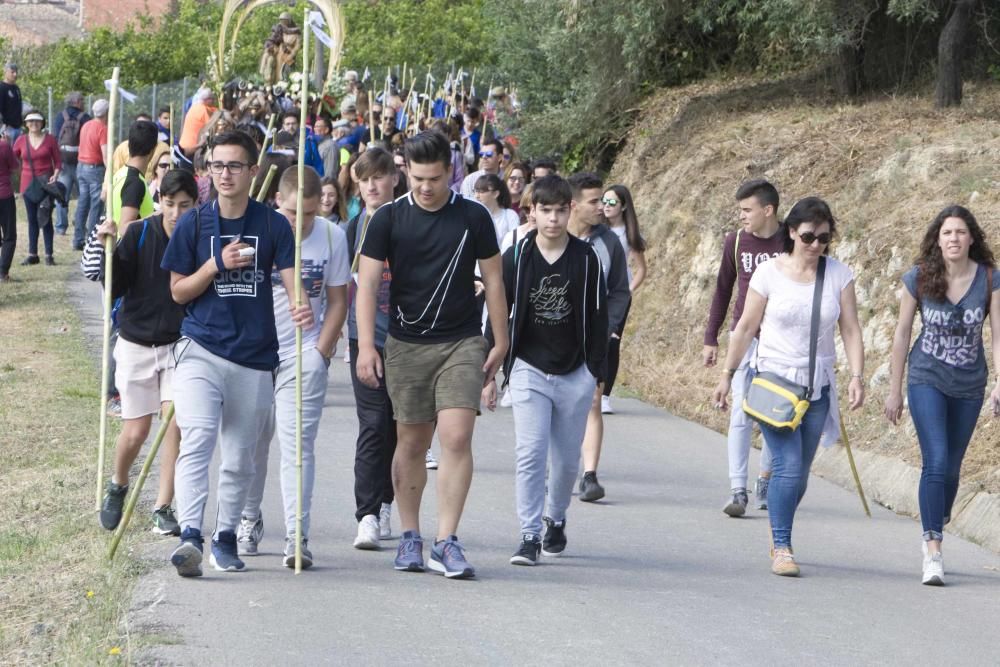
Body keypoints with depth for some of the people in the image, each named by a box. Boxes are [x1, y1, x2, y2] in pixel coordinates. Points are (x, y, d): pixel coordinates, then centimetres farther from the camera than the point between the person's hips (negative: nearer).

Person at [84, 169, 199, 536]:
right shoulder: (139, 235, -9)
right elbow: (114, 285, -11)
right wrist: (102, 246, -23)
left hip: (179, 344, 0)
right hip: (136, 344, 0)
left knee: (176, 423, -12)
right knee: (136, 431, 4)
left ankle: (163, 509, -1)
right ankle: (117, 486, 34)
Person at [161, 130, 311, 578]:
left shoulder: (273, 225, 4)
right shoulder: (194, 223, 3)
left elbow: (290, 278, -4)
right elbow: (178, 291, 5)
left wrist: (301, 306, -27)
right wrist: (218, 263, -11)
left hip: (255, 356, 2)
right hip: (200, 350, -2)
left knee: (240, 456, 10)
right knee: (197, 439, -20)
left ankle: (226, 536, 25)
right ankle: (190, 535, -28)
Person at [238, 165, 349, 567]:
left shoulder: (332, 237, -3)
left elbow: (337, 300, 5)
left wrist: (320, 352, -3)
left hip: (303, 355, -1)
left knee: (298, 443, -8)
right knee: (252, 439, 8)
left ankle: (297, 536, -11)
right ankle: (249, 520, 27)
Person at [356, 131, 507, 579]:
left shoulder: (474, 217, 1)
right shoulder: (388, 219, 0)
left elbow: (493, 280, 9)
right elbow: (367, 282, -3)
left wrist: (500, 342, 9)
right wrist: (366, 346, -13)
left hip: (462, 343, -1)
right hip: (406, 345, 1)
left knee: (456, 437, -14)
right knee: (412, 443, 8)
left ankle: (446, 542, -12)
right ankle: (409, 537, 21)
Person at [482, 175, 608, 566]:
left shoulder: (586, 259, 0)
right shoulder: (515, 258, -2)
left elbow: (598, 319, 5)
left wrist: (596, 373, 2)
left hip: (574, 375, 1)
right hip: (529, 371, -1)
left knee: (567, 459, 9)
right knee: (530, 453, -12)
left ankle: (556, 519, 34)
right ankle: (529, 536, -10)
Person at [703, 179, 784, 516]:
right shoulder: (736, 242, 2)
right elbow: (723, 290, 12)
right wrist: (710, 338, 12)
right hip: (744, 339, 1)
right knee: (741, 416, -7)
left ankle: (765, 482, 24)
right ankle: (738, 491, -9)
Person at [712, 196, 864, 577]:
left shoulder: (839, 275, 1)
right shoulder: (769, 273, -4)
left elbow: (851, 330, 1)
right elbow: (746, 327, 3)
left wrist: (857, 377, -11)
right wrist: (727, 375, 5)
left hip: (817, 388, 3)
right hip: (773, 379, -3)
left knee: (798, 473, 6)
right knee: (788, 466, -14)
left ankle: (779, 537, 25)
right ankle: (781, 547, -7)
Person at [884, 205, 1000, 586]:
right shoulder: (919, 280, -7)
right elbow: (902, 334, 2)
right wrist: (894, 390, 5)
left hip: (969, 387, 2)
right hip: (927, 381, -2)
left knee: (952, 468, 10)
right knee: (936, 462, -15)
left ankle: (936, 533, 28)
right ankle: (933, 551, -14)